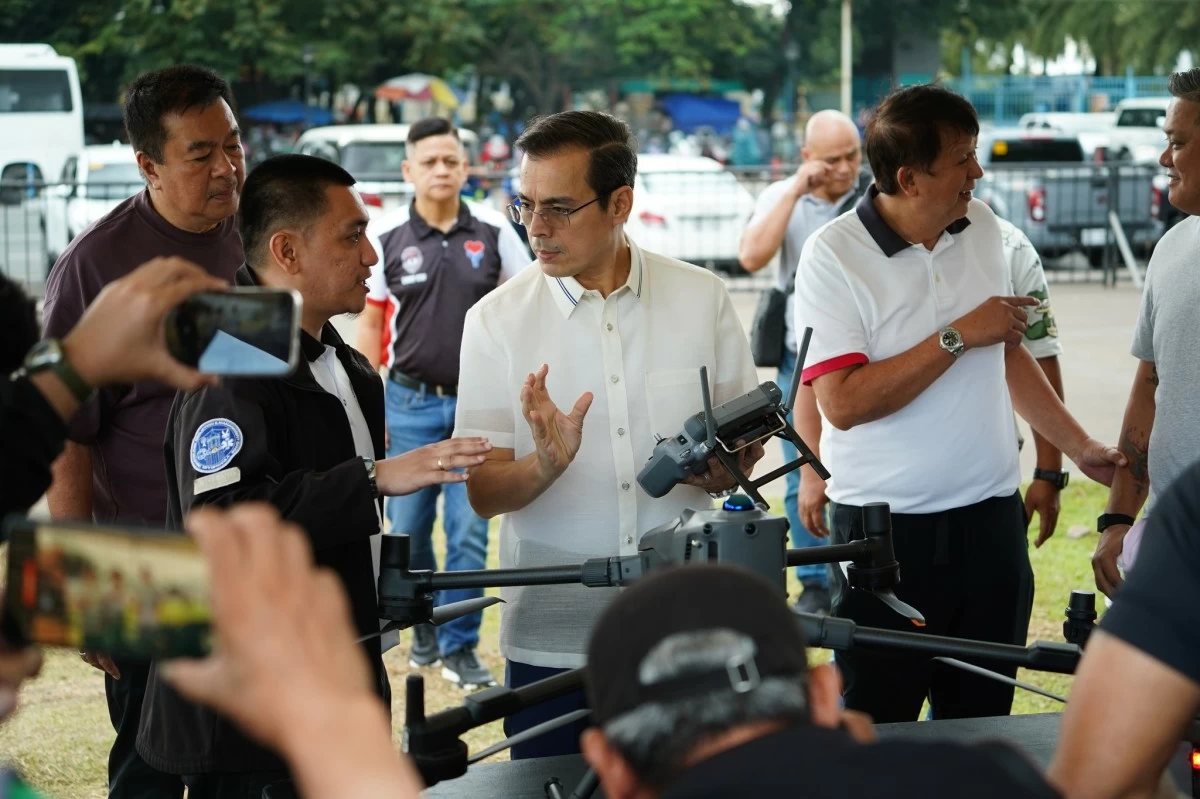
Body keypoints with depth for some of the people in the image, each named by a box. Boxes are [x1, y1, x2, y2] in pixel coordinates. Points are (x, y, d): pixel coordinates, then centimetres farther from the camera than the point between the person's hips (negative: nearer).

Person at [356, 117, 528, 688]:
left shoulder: (493, 233, 1)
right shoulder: (386, 238, 0)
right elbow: (370, 324, 4)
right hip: (412, 402, 0)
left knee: (469, 530, -2)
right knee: (407, 528, 6)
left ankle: (460, 647, 6)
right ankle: (425, 626, 27)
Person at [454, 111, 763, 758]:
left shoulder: (703, 298, 2)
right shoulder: (497, 320, -2)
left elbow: (746, 448, 10)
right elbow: (484, 494, -5)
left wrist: (726, 470, -13)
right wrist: (545, 465, -26)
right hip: (551, 642, -1)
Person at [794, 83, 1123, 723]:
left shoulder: (982, 227, 7)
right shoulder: (834, 255, -12)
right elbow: (843, 402, -21)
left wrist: (1078, 446, 20)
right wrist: (960, 335, -18)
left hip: (989, 519, 5)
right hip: (884, 527, -5)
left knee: (981, 721, 8)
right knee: (877, 726, 0)